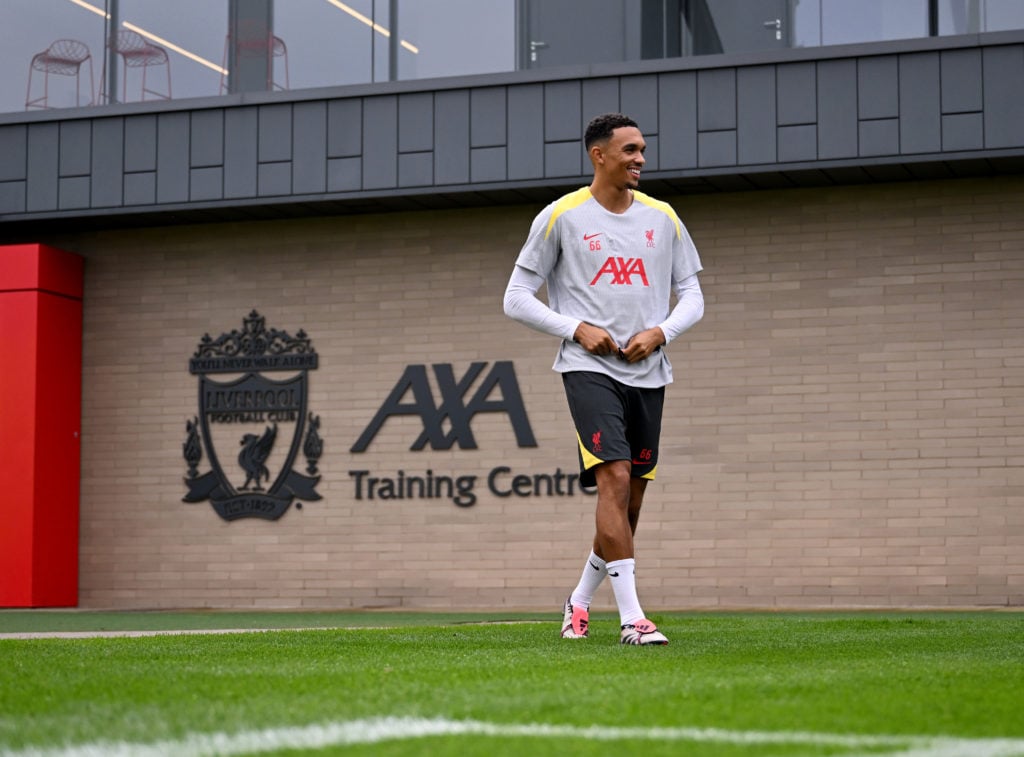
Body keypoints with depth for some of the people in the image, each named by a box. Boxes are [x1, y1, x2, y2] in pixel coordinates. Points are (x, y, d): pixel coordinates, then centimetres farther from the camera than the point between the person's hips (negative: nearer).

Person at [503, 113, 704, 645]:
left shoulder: (662, 218, 10)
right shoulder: (561, 217, -1)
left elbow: (691, 296, 14)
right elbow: (516, 299, 1)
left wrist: (661, 332, -6)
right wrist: (578, 329, -11)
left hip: (647, 374, 5)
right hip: (589, 368, -5)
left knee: (631, 498, 7)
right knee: (615, 480, -19)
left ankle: (579, 602, 27)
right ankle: (631, 617, -19)